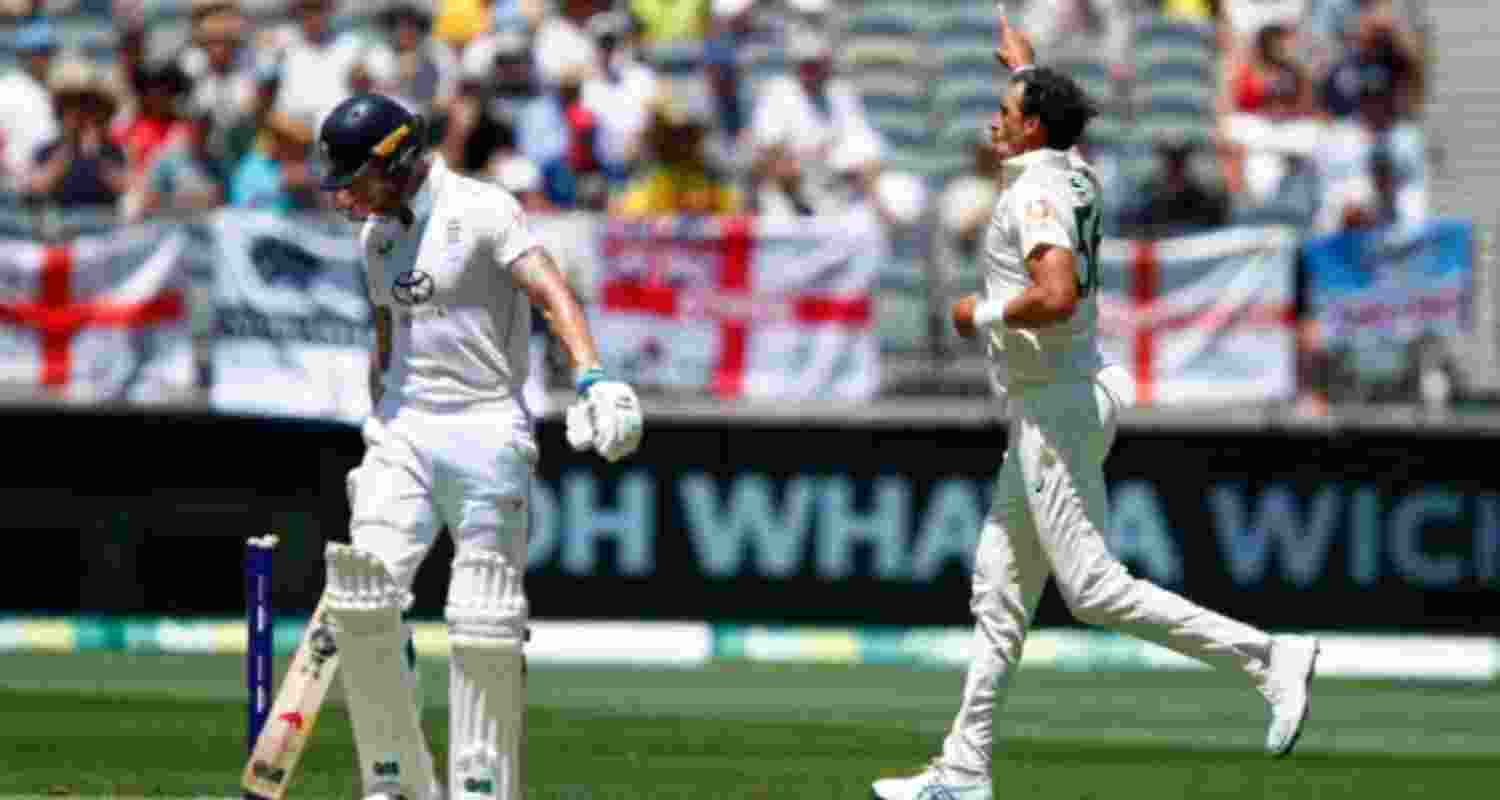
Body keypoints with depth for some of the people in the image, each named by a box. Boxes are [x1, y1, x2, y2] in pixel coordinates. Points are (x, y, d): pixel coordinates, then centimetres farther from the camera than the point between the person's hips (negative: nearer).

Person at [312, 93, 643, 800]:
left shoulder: (482, 210, -9)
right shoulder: (378, 235, 14)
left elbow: (552, 293, -22)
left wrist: (592, 380, -38)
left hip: (486, 429, -6)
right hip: (403, 429, 6)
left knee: (484, 627, -6)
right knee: (363, 603, -9)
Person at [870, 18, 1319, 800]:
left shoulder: (1036, 191, -16)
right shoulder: (1074, 176, 11)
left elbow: (1056, 296, -32)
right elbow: (1053, 121, 38)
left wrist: (981, 314, -16)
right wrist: (1025, 67, 51)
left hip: (1056, 406, -10)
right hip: (1048, 409, 10)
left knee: (1093, 588, -13)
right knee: (998, 589, 11)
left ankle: (1265, 655, -15)